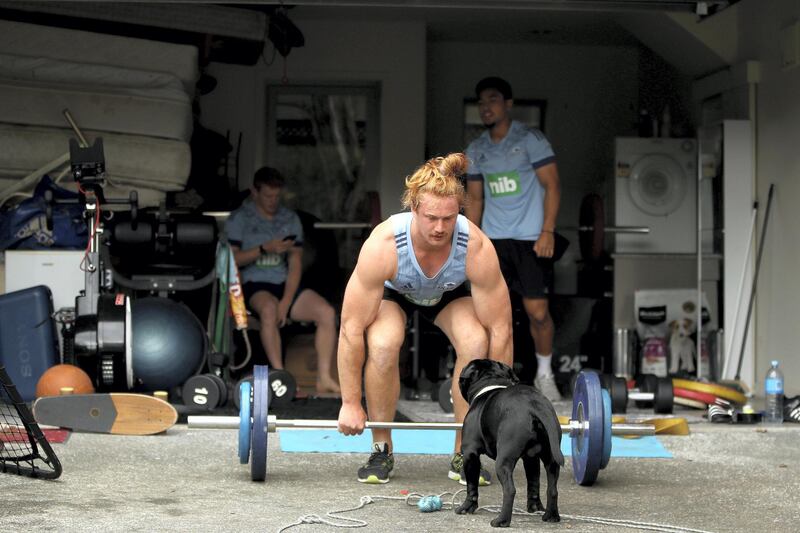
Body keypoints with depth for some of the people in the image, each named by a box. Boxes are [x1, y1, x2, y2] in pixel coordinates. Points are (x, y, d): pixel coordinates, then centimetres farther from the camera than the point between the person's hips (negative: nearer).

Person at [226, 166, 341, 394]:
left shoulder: (290, 219, 12)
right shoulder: (239, 219, 2)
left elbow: (295, 265, 4)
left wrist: (286, 303, -10)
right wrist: (265, 249, -18)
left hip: (285, 283, 4)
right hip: (254, 284, -4)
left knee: (327, 312, -18)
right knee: (269, 309, -38)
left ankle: (324, 377, -18)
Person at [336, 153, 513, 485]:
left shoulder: (477, 248, -38)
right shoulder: (382, 245, -41)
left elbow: (500, 330, -28)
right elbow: (352, 327, -33)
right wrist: (350, 404, -29)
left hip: (450, 294, 1)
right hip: (394, 292, -1)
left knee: (476, 342, -29)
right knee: (382, 344, -32)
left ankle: (463, 455, -10)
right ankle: (381, 452, -11)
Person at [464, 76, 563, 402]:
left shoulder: (530, 140, -4)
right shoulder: (475, 151, 11)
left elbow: (552, 186, -6)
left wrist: (548, 231, -14)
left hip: (530, 239, -4)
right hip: (493, 239, 4)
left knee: (537, 311, -4)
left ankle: (545, 375, 15)